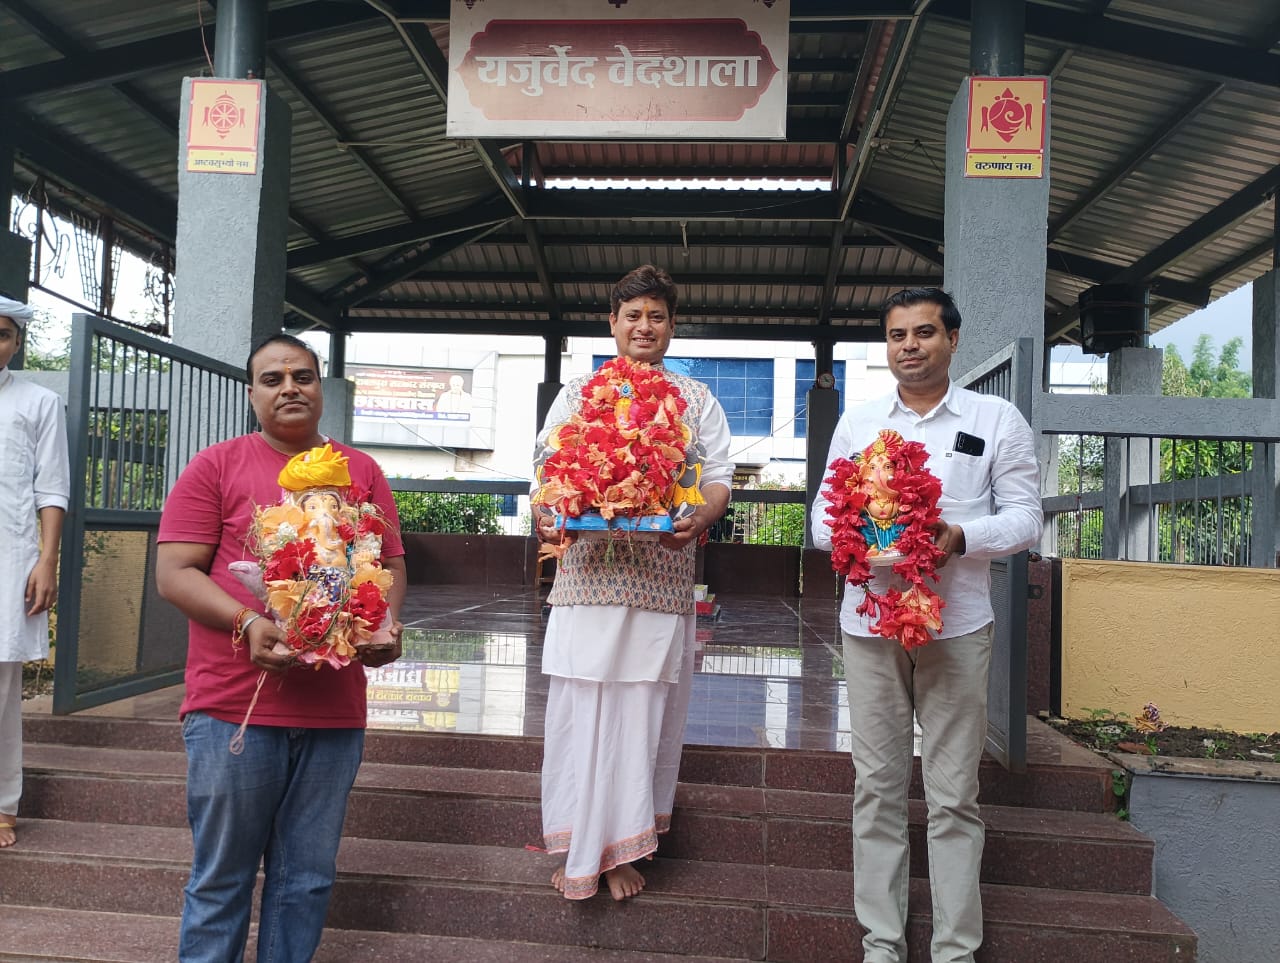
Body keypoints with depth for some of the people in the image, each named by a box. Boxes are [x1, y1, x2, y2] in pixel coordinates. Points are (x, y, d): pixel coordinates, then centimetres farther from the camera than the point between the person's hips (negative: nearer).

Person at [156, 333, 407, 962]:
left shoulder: (361, 472, 13)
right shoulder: (216, 467, 4)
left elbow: (392, 563, 15)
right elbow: (174, 572, -2)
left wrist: (386, 623, -6)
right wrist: (248, 623, -17)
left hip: (336, 710, 3)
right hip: (233, 704, -2)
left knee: (307, 883, 10)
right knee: (221, 880, 7)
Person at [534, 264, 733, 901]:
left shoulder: (697, 400, 13)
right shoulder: (576, 394, 14)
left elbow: (719, 479, 5)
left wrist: (697, 520, -17)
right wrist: (546, 517, -12)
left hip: (662, 580, 0)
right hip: (586, 574, 0)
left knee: (642, 713, 4)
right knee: (580, 708, 1)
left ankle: (622, 849, 18)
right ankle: (579, 846, 14)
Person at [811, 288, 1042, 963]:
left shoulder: (997, 420, 5)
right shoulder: (856, 421, 13)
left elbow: (1024, 517, 1)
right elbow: (822, 516, 12)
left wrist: (959, 538, -17)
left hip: (956, 626, -2)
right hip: (869, 622, 3)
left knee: (953, 796, 3)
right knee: (877, 787, 7)